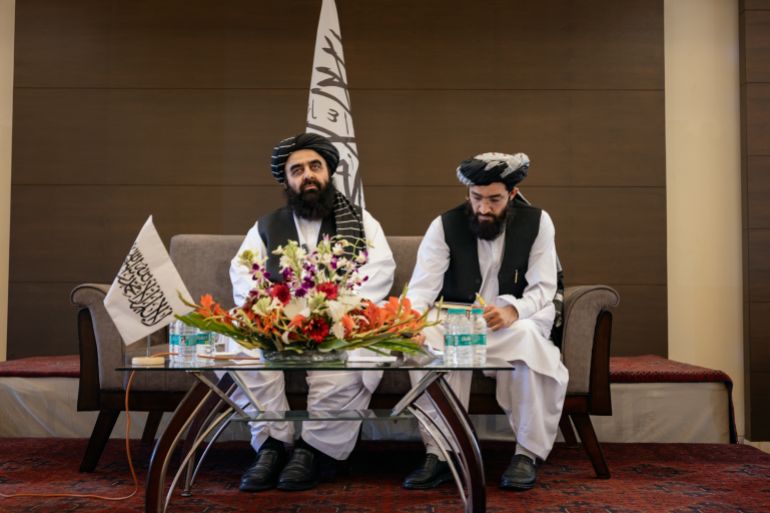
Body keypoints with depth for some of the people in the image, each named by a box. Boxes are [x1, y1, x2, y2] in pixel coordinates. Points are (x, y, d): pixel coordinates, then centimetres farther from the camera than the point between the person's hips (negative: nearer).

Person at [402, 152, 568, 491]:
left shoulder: (537, 222, -2)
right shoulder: (445, 225, -4)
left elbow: (543, 288, -7)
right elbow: (422, 286, -15)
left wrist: (513, 310, -30)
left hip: (513, 324, 0)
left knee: (530, 337, -35)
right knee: (426, 343, -33)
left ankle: (528, 453, -18)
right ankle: (439, 453, -21)